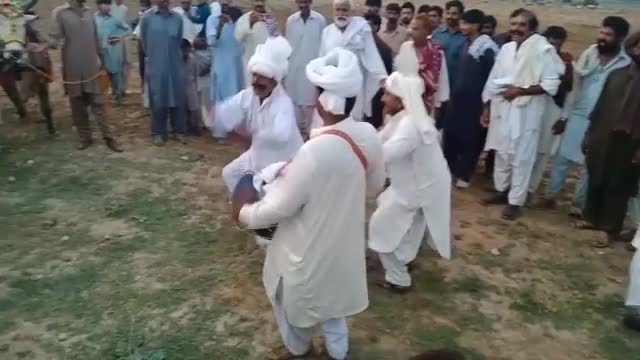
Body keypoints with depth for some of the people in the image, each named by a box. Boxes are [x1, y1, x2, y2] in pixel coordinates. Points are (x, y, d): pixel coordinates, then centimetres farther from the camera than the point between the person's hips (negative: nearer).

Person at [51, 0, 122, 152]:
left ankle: (109, 138, 4)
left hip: (91, 68, 3)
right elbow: (56, 37, -9)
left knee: (98, 104, 2)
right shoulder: (60, 13, -2)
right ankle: (85, 138, 17)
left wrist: (100, 59, 15)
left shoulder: (89, 13, 11)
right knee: (77, 107, 6)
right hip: (73, 69, -2)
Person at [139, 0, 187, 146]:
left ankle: (178, 131, 17)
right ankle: (158, 133, 15)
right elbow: (143, 40, 8)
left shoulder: (178, 18, 1)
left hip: (175, 65, 1)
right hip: (156, 66, -1)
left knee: (178, 99, 5)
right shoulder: (147, 17, -2)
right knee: (158, 100, 5)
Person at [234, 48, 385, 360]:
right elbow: (375, 186, 2)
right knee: (330, 293, 31)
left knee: (292, 296, 25)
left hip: (311, 248, -5)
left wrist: (245, 213, -6)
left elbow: (280, 207, -25)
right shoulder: (368, 135, -15)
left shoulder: (315, 151, -36)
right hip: (343, 239, 6)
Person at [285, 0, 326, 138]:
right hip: (294, 67, 2)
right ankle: (298, 128, 19)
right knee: (294, 100, 6)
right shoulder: (290, 20, 3)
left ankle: (309, 130, 10)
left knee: (310, 100, -1)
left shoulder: (320, 20, -4)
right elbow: (287, 44, 7)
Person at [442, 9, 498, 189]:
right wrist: (453, 93, 13)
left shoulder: (486, 49, -13)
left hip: (474, 103, -7)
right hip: (458, 100, 7)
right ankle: (450, 169, 25)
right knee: (450, 135, 10)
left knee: (470, 140, 5)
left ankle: (464, 175, 17)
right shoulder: (466, 45, 10)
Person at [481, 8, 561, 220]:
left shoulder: (543, 49, -10)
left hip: (526, 113, -5)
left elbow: (551, 85, -13)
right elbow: (493, 79, 12)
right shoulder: (506, 48, 8)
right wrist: (486, 107, 11)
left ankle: (515, 201, 12)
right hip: (501, 109, 6)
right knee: (502, 153, 15)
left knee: (521, 158, 2)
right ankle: (501, 190, 31)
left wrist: (520, 91, -18)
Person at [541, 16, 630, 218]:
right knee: (561, 159, 7)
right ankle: (550, 197, 22)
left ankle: (578, 205, 22)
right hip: (577, 117, 3)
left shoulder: (628, 64, -9)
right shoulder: (589, 54, 2)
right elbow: (575, 86, 6)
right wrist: (564, 116, 6)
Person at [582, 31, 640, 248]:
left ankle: (611, 229, 13)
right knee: (596, 181, 13)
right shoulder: (617, 75, 11)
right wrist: (589, 134, 9)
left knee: (618, 187, 3)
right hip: (603, 139, 4)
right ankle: (592, 218, 30)